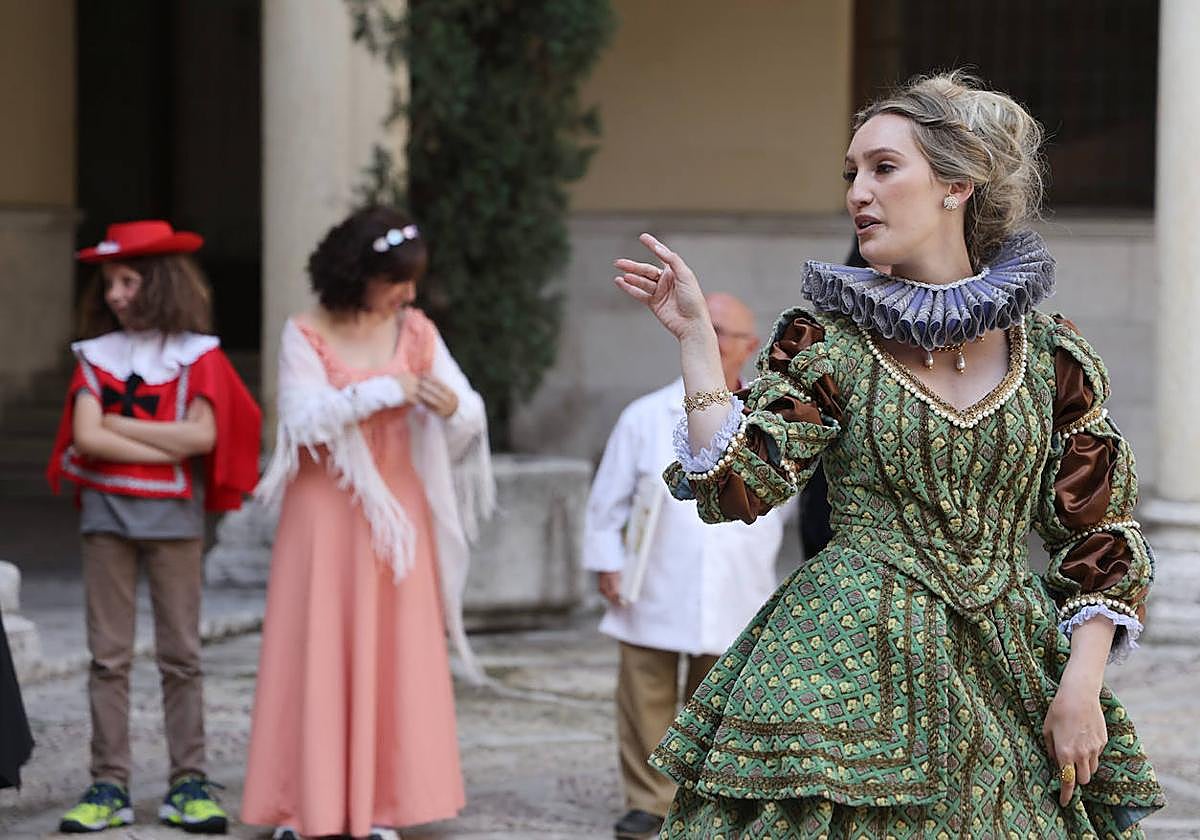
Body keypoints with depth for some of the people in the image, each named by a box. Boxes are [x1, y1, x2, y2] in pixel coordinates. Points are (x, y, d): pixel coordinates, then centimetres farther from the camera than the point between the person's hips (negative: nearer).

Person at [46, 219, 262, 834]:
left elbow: (202, 436, -12)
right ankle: (109, 787, 4)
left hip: (173, 513, -2)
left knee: (181, 654, 2)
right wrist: (166, 448, -10)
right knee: (108, 655, 2)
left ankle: (187, 785, 6)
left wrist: (119, 424, -8)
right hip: (106, 508, 2)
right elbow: (87, 437, -7)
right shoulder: (97, 354, 7)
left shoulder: (197, 355, 2)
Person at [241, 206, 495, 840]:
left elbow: (469, 418, -1)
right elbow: (305, 417, -15)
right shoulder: (306, 335, -3)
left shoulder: (416, 332, 4)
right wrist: (384, 391, -24)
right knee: (316, 650, -1)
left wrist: (452, 409, -24)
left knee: (393, 650, 1)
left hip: (395, 507, 3)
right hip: (323, 508, -3)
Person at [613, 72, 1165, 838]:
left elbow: (1100, 534, 5)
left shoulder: (1051, 353, 4)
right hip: (853, 674, -1)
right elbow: (738, 486, -8)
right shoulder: (828, 344, 2)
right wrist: (696, 337, -10)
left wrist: (1082, 685, -4)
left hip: (1009, 682, 1)